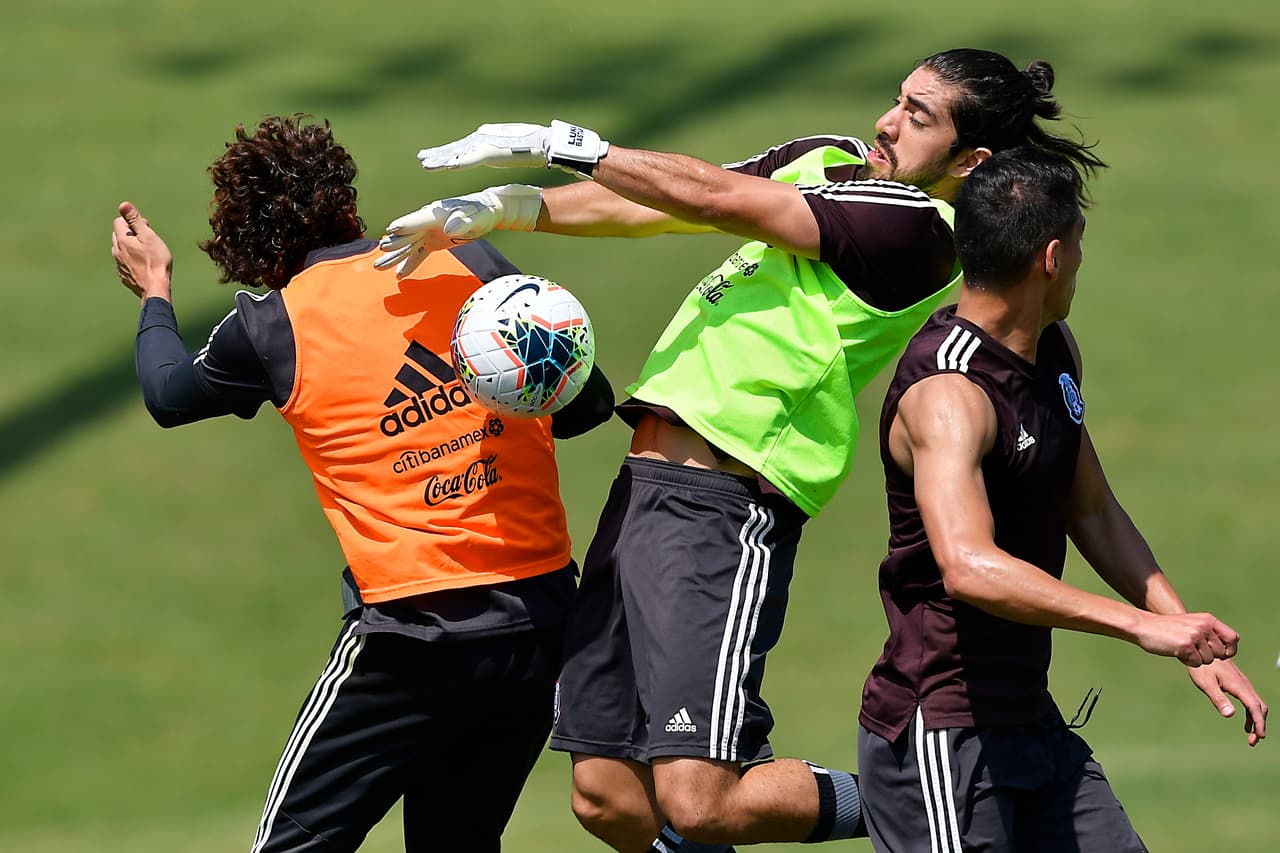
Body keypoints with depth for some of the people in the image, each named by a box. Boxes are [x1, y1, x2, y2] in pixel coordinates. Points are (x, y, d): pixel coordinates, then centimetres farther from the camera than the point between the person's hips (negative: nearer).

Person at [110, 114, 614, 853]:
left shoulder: (270, 325, -1)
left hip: (417, 637, -4)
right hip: (545, 615, 4)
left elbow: (169, 396, 21)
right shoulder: (469, 262, 4)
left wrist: (155, 293, 38)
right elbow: (588, 403, 8)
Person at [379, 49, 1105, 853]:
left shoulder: (918, 227, -10)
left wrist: (561, 145, -6)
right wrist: (503, 207, 1)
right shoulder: (827, 160, 17)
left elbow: (710, 196, -12)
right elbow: (651, 206, 14)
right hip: (643, 481, 8)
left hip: (726, 510, -8)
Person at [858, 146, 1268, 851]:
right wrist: (1143, 626, -40)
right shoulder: (948, 394, -22)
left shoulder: (1053, 352, 10)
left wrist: (1194, 641, 10)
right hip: (939, 733, -9)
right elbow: (968, 566, -38)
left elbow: (1093, 515, 21)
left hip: (1030, 720, 9)